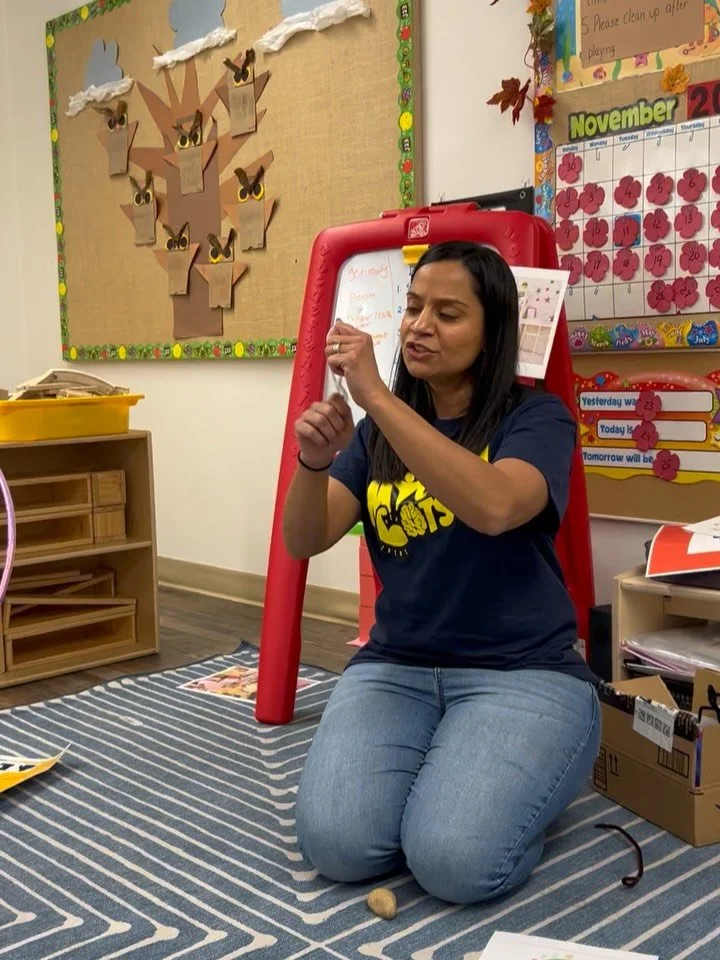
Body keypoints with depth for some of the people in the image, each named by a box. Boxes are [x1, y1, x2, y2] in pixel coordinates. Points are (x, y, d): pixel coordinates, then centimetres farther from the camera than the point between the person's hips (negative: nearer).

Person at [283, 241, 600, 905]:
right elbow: (303, 542, -2)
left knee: (456, 861, -25)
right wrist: (313, 462, -23)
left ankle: (518, 776, 7)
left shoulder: (536, 418, -4)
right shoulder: (379, 434, 10)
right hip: (395, 668, 4)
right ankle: (440, 771, 10)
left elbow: (494, 507, -28)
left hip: (521, 673, -3)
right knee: (336, 844, -20)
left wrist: (375, 394, -31)